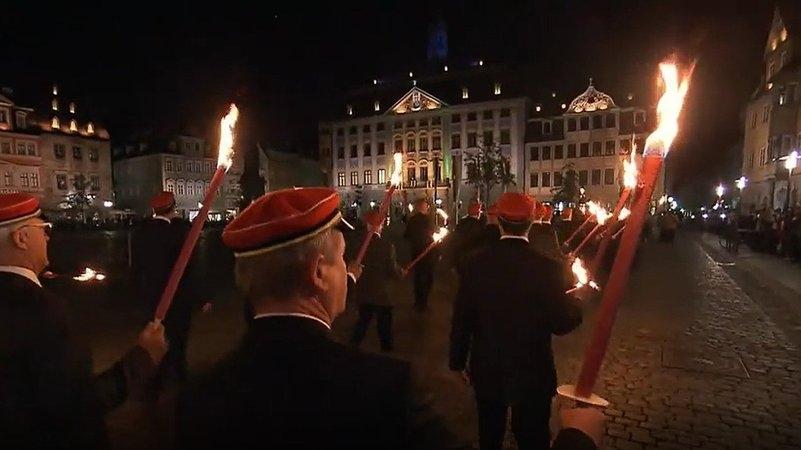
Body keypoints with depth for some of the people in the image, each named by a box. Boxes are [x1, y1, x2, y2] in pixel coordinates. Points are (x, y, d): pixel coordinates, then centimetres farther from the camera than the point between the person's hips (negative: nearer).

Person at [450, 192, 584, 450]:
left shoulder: (477, 263, -14)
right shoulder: (547, 268, -20)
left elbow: (461, 319, -8)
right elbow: (562, 324, -13)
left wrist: (458, 361, 6)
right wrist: (577, 306, 8)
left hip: (487, 371, 2)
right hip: (533, 373, -2)